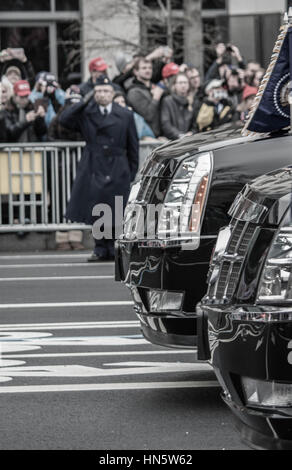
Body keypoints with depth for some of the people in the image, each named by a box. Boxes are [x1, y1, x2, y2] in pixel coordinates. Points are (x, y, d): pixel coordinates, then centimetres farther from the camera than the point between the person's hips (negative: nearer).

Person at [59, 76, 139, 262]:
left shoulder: (125, 115, 6)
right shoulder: (86, 113, 6)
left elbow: (133, 146, 8)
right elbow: (64, 120, -7)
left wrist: (132, 171, 4)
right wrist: (84, 102, -8)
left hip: (117, 170, -1)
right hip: (93, 169, 1)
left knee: (116, 211, -2)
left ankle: (115, 249, 7)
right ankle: (101, 249, 9)